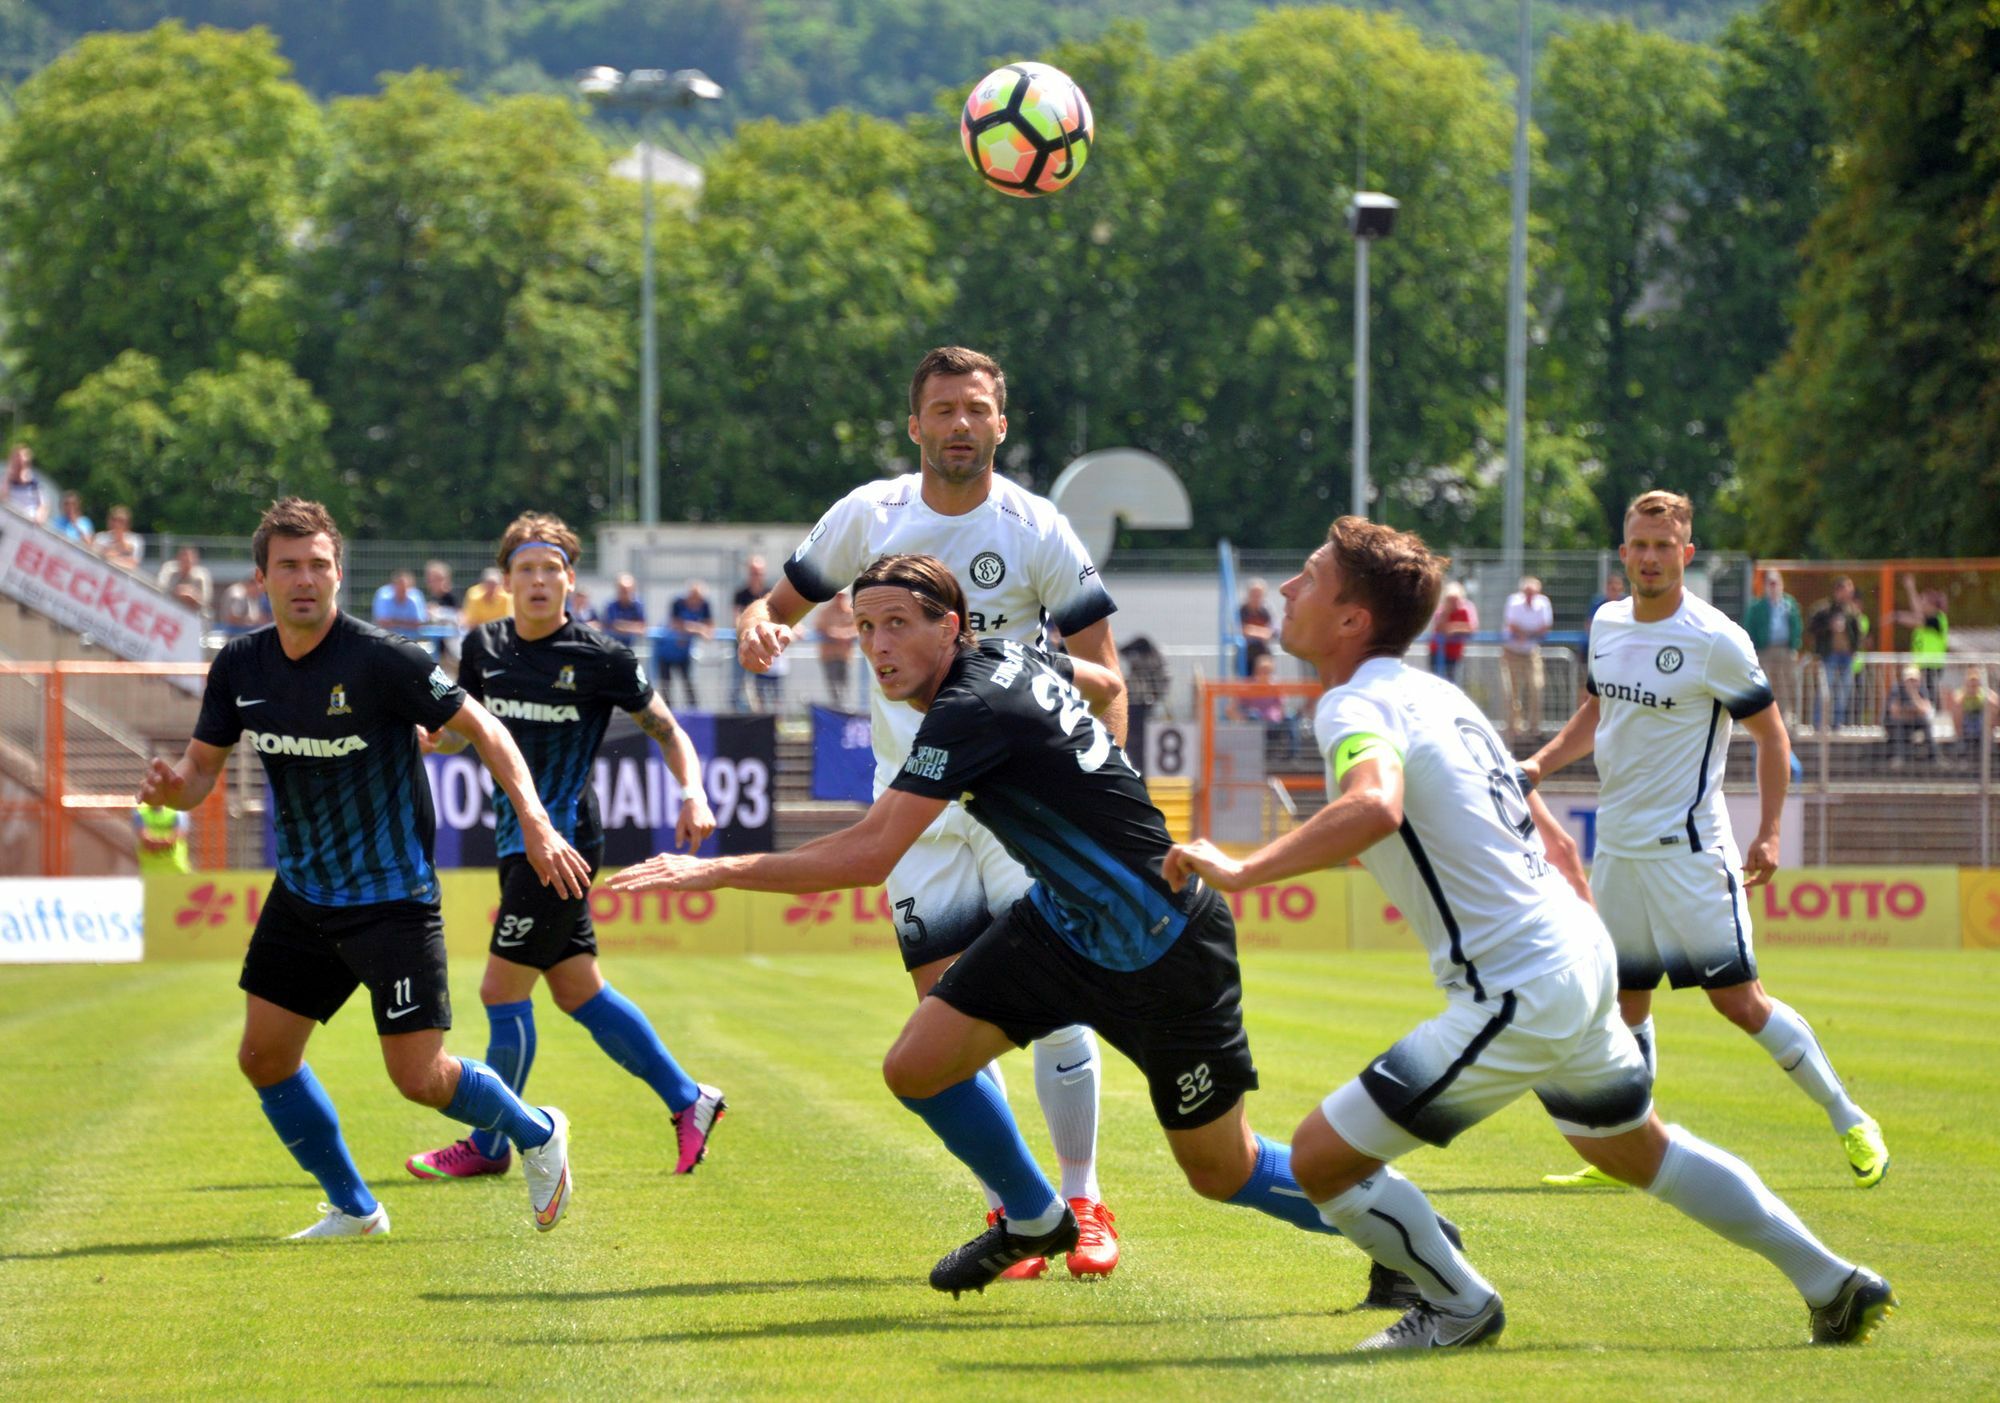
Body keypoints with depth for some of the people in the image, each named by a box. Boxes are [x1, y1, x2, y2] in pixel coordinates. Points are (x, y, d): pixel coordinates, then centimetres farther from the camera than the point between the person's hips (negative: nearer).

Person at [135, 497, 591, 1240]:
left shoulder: (381, 659, -18)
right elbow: (202, 767, 7)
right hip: (302, 894, 6)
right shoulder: (240, 667, -1)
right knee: (265, 1057, 4)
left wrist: (534, 821, -24)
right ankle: (352, 1208, 22)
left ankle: (536, 1134, 21)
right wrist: (172, 784, -17)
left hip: (392, 896, -6)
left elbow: (481, 727, -13)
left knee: (420, 1078, -9)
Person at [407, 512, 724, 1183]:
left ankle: (489, 1146, 8)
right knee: (579, 991, 13)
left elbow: (667, 730, -1)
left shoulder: (601, 658, -10)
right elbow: (464, 730, 20)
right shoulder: (484, 647, 6)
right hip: (519, 843, 7)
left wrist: (693, 794, -16)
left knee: (502, 991, -6)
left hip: (562, 842, -7)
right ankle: (687, 1099, 26)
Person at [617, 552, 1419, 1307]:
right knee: (919, 1067, 1)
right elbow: (1106, 685, 21)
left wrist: (715, 872, -27)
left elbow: (869, 855, -31)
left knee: (1223, 1172, 2)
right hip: (1062, 917, 9)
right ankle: (1032, 1220, 26)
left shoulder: (971, 712, -27)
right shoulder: (1006, 658, -1)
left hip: (1164, 953, -9)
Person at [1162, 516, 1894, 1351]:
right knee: (1636, 1150, 32)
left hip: (1517, 994, -10)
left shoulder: (1353, 705, -14)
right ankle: (1835, 1287, 39)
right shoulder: (1436, 695, 14)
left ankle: (1460, 1307, 16)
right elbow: (1555, 843, 21)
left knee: (1323, 1156, -2)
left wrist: (1242, 871, -36)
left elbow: (1375, 806, -39)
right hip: (1580, 951, 10)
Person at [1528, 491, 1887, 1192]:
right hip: (1617, 845, 7)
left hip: (1688, 847, -6)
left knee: (1740, 1001, -8)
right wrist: (1539, 765, 8)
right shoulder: (1608, 624, 7)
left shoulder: (1715, 640, -13)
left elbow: (1771, 733, -6)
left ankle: (1849, 1122, 4)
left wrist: (1767, 834, -13)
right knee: (1624, 1003, 8)